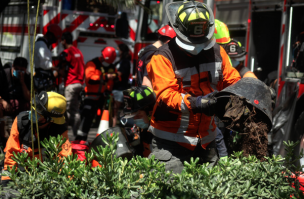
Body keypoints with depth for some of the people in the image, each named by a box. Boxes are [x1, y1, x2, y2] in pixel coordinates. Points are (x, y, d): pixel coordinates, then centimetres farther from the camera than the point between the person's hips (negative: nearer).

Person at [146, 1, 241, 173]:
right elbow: (165, 94, -22)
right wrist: (193, 103, -39)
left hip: (206, 139, 6)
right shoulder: (163, 57, -12)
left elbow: (231, 81, 10)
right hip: (171, 140, -5)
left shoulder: (217, 52, 6)